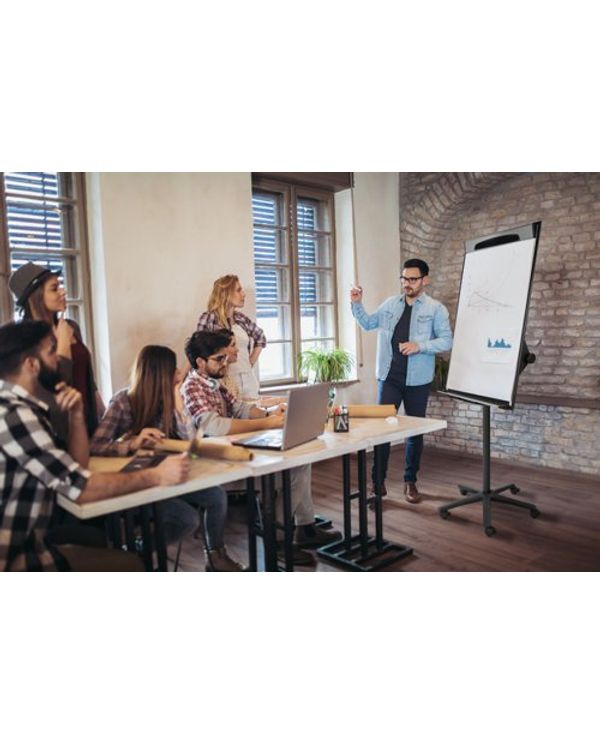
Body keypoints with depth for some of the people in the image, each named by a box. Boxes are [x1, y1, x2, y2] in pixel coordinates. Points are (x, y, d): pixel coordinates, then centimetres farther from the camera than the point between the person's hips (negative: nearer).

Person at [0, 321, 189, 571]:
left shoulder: (22, 408, 7)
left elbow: (75, 468, 8)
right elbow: (82, 488, -25)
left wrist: (76, 415, -5)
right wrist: (157, 475, -17)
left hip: (20, 539, 9)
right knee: (129, 564, -5)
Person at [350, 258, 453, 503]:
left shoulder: (435, 309, -2)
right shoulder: (390, 304, 9)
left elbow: (447, 341, -7)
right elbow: (367, 323, 20)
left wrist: (419, 346, -21)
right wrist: (357, 304, 4)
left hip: (417, 380, -2)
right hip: (389, 377, 2)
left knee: (415, 431, 9)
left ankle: (411, 482, 23)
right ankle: (378, 481, 10)